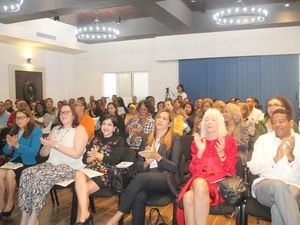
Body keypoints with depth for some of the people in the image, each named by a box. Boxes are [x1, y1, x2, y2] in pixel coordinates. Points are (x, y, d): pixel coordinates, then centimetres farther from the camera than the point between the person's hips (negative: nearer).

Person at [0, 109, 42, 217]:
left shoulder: (36, 131, -7)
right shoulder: (14, 131, 13)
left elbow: (34, 152, -17)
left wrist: (17, 144, -22)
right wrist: (9, 145, -9)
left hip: (29, 162, -5)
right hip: (15, 160, 5)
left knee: (10, 173, -28)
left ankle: (10, 203, -6)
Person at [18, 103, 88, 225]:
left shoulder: (79, 129, -2)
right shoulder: (55, 129, 17)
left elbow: (76, 154, -16)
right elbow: (43, 154, 16)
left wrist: (55, 144, -16)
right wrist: (47, 146, -7)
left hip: (70, 167, -6)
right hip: (51, 164, 6)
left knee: (40, 177, -29)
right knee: (26, 173, -19)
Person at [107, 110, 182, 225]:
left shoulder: (175, 139, 6)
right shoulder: (146, 138, 18)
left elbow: (174, 167, -2)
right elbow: (138, 166, 14)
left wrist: (156, 156, -16)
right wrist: (147, 162, -10)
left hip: (166, 180, -3)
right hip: (146, 178, 3)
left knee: (140, 178, -34)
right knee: (139, 197, -34)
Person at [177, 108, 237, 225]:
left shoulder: (229, 141, 10)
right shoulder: (197, 142, 16)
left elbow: (231, 171, 3)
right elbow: (193, 171, 8)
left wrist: (221, 153, -13)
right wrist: (200, 151, -6)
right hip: (198, 181, 2)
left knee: (200, 183, -37)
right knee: (188, 197, -34)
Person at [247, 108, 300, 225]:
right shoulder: (263, 139, 8)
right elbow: (253, 168, -2)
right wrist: (275, 159, -16)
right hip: (264, 186, 1)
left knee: (279, 206, -37)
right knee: (278, 185, -36)